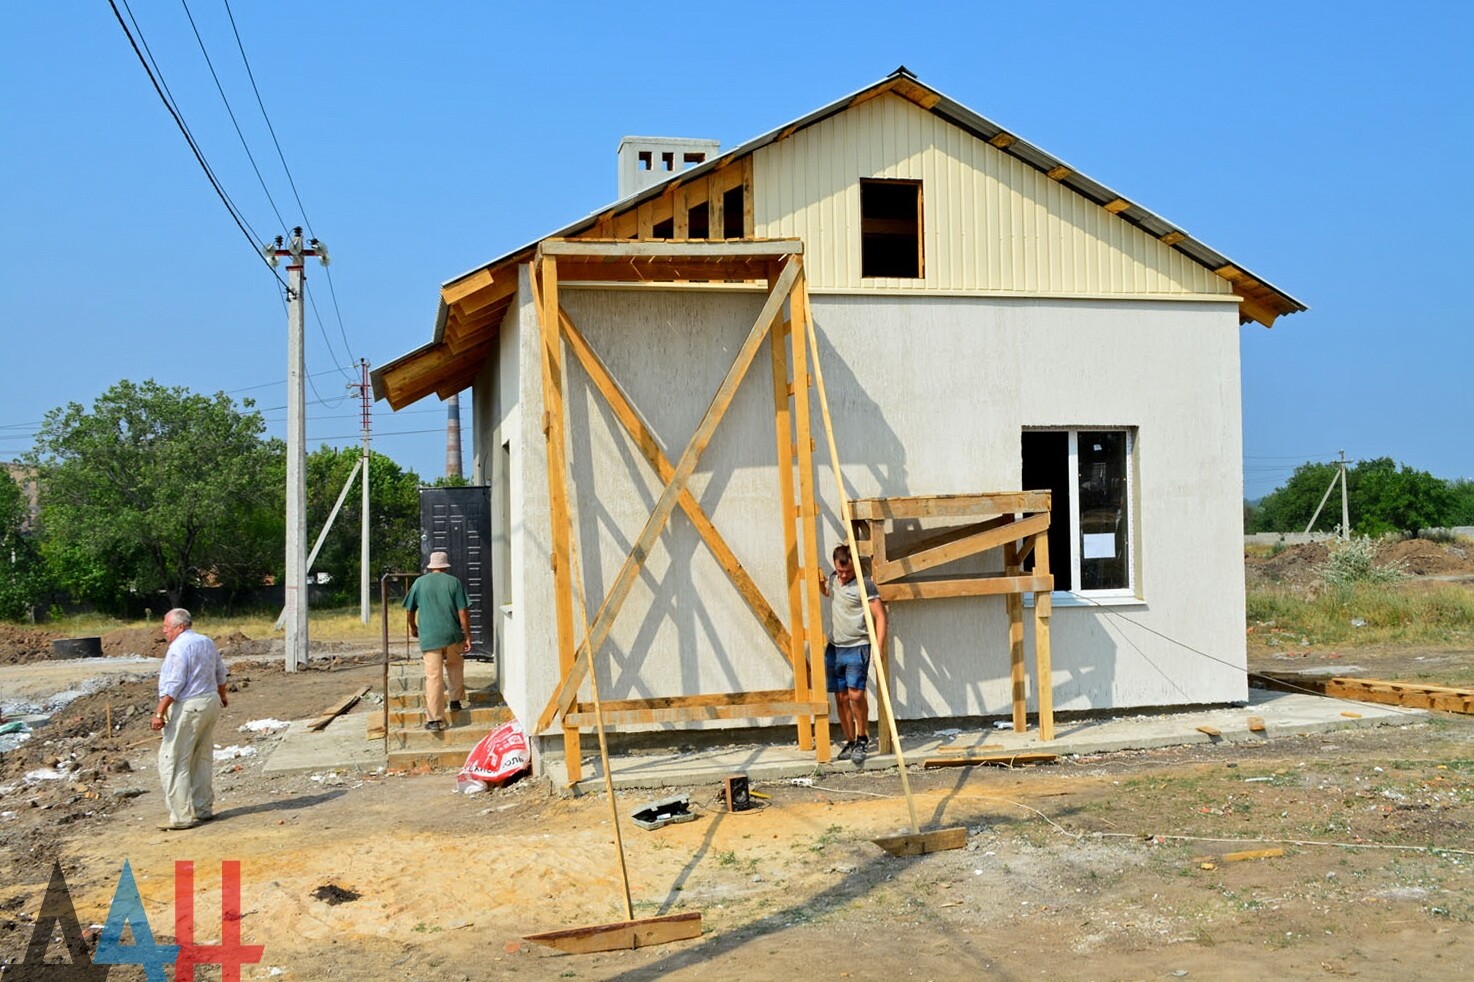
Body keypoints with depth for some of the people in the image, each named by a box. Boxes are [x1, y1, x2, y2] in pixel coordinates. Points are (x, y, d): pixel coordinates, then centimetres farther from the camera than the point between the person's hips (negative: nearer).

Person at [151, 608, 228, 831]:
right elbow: (220, 673, 26)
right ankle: (204, 809, 23)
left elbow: (173, 684, -21)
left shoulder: (179, 647, -15)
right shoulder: (207, 642, 13)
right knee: (202, 759, 17)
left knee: (174, 761, -4)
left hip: (188, 707, -9)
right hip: (211, 702, 9)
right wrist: (222, 696, 42)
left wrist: (159, 713, -20)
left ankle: (183, 816, -6)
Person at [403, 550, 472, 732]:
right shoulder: (454, 582, 3)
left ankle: (434, 720, -6)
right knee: (455, 665, 28)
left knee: (433, 677, -2)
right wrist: (467, 636, 3)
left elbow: (410, 610, 14)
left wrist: (413, 628, 33)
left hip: (429, 637, 0)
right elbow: (463, 611, -2)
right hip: (453, 635, 0)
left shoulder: (419, 583, 6)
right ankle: (455, 701, 29)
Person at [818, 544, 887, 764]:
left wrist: (879, 647, -20)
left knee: (855, 694, -15)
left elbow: (880, 616, -11)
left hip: (857, 647, -6)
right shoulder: (833, 579, 10)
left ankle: (862, 740, 2)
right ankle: (850, 742, 18)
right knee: (841, 698, 8)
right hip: (834, 648, 6)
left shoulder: (864, 584, -11)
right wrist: (821, 583, 11)